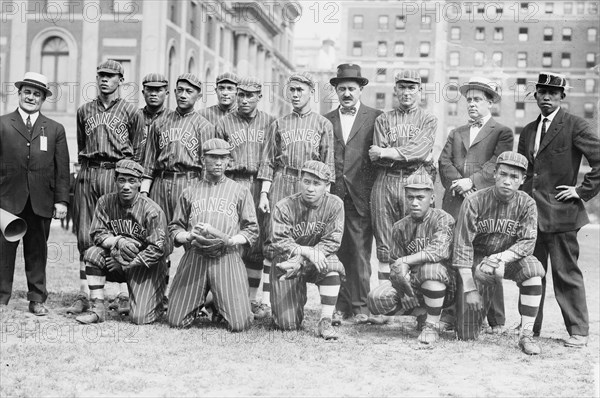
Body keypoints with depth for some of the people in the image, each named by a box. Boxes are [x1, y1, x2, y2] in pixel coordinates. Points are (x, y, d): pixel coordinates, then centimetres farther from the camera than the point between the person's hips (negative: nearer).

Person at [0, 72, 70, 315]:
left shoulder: (55, 130, 10)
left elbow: (62, 169, 7)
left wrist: (62, 199, 0)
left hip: (41, 201, 1)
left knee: (37, 251, 6)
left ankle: (37, 299, 14)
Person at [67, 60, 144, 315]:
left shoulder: (131, 112, 6)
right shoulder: (84, 111, 16)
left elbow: (137, 152, 4)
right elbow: (81, 148, 20)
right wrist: (86, 171, 11)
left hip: (117, 173, -3)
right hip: (88, 175, 4)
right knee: (85, 236, 2)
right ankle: (84, 295, 6)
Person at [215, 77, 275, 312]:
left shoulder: (269, 122, 11)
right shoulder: (224, 123, 11)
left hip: (260, 185, 1)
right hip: (233, 184, 0)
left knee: (257, 243, 1)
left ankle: (252, 297, 8)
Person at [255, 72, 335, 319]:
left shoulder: (323, 125, 10)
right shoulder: (278, 125, 14)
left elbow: (327, 164, 5)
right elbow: (268, 162, 10)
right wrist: (264, 193, 0)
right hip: (280, 186, 1)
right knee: (273, 243, -6)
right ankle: (266, 302, -5)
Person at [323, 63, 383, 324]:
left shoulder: (375, 118, 7)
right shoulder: (326, 120, 16)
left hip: (361, 195, -2)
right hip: (332, 194, 2)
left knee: (360, 252, -2)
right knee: (336, 252, 0)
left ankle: (360, 305, 5)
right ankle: (340, 306, 5)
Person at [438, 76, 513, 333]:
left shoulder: (502, 133, 10)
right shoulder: (455, 134, 23)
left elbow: (497, 164, -5)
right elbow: (444, 162, 9)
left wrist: (471, 181, -16)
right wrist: (459, 184, -9)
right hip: (454, 204, 4)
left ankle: (496, 320, 2)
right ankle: (449, 315, 2)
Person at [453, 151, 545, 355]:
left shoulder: (526, 204, -9)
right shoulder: (474, 201, -15)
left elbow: (527, 242, -15)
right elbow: (462, 245, -16)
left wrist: (501, 258, -33)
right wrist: (469, 288, -20)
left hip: (510, 257, 2)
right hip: (476, 260, -2)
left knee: (533, 268, -35)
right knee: (467, 336, -5)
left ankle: (526, 334, -25)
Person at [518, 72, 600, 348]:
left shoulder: (575, 126, -5)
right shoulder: (528, 131, 16)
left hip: (560, 211, -6)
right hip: (530, 212, 6)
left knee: (566, 274, -1)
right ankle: (529, 328, 20)